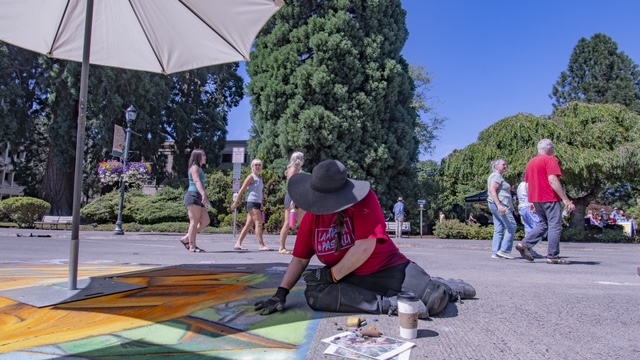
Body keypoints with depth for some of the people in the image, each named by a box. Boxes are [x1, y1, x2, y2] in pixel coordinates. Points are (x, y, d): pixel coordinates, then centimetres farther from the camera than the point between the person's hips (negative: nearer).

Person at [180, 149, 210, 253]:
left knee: (206, 221, 6)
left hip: (198, 198, 9)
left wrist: (204, 197, 26)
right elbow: (197, 181, -21)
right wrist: (203, 195, -34)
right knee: (194, 222, -7)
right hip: (193, 196, -9)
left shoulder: (199, 168, 23)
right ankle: (192, 247, -4)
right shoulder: (195, 167, -5)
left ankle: (186, 239, 12)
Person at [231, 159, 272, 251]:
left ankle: (238, 244, 13)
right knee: (258, 223, -12)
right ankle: (261, 245, -12)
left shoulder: (260, 178, 18)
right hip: (252, 202, -8)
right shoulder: (251, 177, -5)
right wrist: (236, 202, -10)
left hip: (257, 203, 8)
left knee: (249, 224, 8)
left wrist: (261, 204, 20)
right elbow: (242, 190, -8)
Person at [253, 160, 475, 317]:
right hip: (350, 280, 4)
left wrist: (331, 275, -17)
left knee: (434, 300, -26)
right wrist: (281, 293, -7)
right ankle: (390, 304, -24)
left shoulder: (364, 200, -16)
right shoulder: (311, 218, 0)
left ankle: (442, 288, 16)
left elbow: (365, 247, -23)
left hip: (387, 268, -4)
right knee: (314, 293, -27)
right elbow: (300, 259, 4)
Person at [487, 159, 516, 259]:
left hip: (497, 205, 10)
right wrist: (499, 205, -28)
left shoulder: (497, 176, 23)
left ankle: (495, 252, 4)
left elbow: (490, 191, 26)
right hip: (500, 205, -10)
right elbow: (492, 190, -21)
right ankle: (504, 250, -10)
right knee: (512, 226, -9)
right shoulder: (496, 176, -9)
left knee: (499, 229, 6)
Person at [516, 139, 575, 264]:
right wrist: (566, 199, -20)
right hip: (550, 198, -8)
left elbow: (528, 183, 18)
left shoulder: (531, 162, 15)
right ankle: (553, 256, -1)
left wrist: (532, 201, 23)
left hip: (536, 199, 8)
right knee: (555, 226, -2)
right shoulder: (550, 160, -9)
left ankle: (525, 244, 3)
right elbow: (553, 180, -20)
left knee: (543, 224, 17)